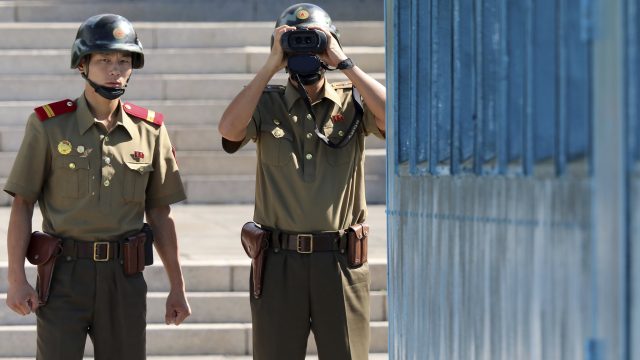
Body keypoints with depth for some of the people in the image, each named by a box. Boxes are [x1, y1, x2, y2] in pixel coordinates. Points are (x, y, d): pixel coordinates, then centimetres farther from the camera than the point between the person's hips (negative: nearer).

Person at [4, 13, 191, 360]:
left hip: (125, 277, 3)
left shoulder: (150, 130, 7)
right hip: (64, 275, -3)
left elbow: (160, 213, 11)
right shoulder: (49, 125, -1)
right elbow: (22, 204, -1)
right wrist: (16, 279, -8)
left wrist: (177, 287, 10)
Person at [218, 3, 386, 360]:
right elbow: (230, 129, -15)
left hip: (341, 263, 0)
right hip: (279, 262, 0)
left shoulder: (352, 102, 4)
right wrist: (271, 65, -11)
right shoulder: (267, 104, 5)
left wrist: (344, 62, -13)